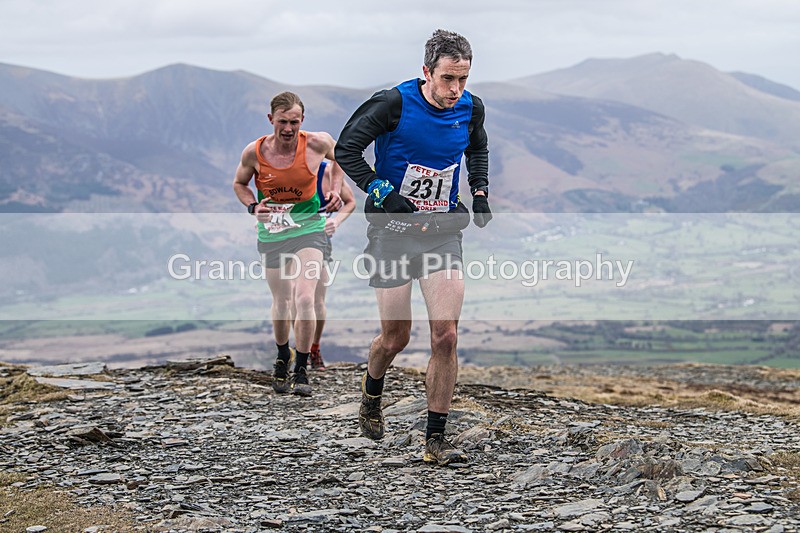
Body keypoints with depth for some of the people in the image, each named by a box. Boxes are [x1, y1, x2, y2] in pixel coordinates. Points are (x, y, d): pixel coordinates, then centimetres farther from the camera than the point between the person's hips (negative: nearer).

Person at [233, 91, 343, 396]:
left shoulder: (317, 143, -12)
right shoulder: (254, 152, -10)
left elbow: (339, 156, 12)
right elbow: (239, 183, 9)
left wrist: (336, 191, -1)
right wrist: (253, 206, -10)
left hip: (308, 229, -2)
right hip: (271, 233, 2)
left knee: (304, 299, -17)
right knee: (281, 304, 11)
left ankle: (301, 372, -5)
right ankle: (282, 360, 39)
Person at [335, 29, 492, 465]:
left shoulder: (471, 108, -1)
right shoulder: (394, 103, -15)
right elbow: (346, 150, -10)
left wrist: (480, 192, 8)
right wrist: (382, 192, -19)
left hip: (443, 230, 3)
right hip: (394, 231, -3)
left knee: (445, 336, -8)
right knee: (396, 338, 5)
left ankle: (435, 440, 0)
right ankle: (371, 392, 39)